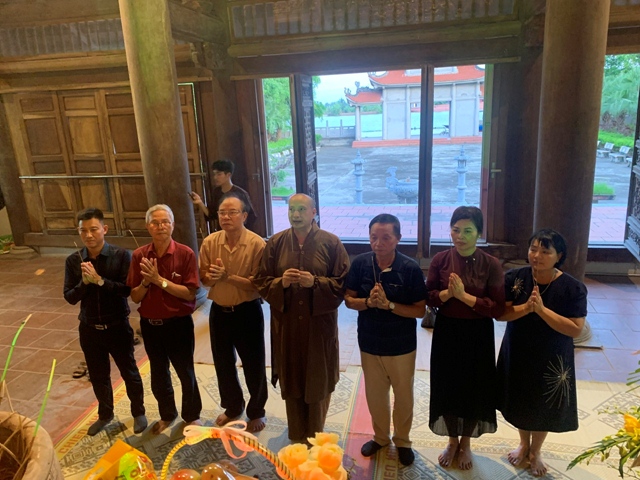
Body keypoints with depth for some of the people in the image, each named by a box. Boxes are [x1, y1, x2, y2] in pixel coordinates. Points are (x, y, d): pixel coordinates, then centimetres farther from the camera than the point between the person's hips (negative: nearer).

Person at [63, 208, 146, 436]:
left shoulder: (121, 255, -14)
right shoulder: (73, 260, -4)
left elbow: (128, 289, -20)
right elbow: (69, 297, -4)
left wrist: (99, 280, -28)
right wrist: (84, 282, -22)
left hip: (118, 326, -3)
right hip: (89, 329, 3)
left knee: (129, 373, 13)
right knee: (98, 376, 20)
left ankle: (138, 413, 34)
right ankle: (105, 414, 42)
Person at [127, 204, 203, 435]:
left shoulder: (185, 254, -15)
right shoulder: (139, 256, -5)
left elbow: (190, 293, -19)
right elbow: (135, 297, -2)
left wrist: (160, 280, -24)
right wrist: (146, 281, -21)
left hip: (178, 324, -3)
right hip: (150, 325, 4)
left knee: (185, 373, 15)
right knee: (159, 374, 21)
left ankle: (192, 415, 38)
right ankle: (167, 414, 44)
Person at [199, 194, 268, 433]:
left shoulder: (257, 244, -17)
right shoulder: (210, 242, -3)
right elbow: (205, 279, 1)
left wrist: (228, 276, -25)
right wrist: (214, 275, -22)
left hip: (248, 312, -4)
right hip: (219, 311, 4)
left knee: (253, 364, 10)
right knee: (223, 363, 19)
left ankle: (256, 411, 33)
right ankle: (232, 407, 43)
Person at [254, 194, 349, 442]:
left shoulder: (331, 243, -6)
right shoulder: (275, 243, 1)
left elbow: (343, 283, -7)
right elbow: (261, 282, 3)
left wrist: (315, 282, -22)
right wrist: (281, 282, -18)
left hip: (320, 324, -1)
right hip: (286, 324, 2)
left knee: (318, 382, 11)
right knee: (292, 382, 12)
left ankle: (315, 439, 33)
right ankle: (297, 438, 33)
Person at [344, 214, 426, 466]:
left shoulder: (411, 268, -18)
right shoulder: (360, 263, -10)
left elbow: (420, 310, -14)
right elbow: (348, 299, -3)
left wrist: (388, 304, -27)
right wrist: (368, 302, -23)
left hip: (401, 346, -2)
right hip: (369, 344, 2)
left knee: (403, 397, 18)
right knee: (375, 395, 20)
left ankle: (403, 441, 42)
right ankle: (380, 436, 45)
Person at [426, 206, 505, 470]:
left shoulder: (491, 264, -11)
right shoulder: (440, 260, -6)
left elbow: (498, 307, -13)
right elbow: (428, 298, -3)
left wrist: (464, 295, -23)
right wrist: (447, 293, -22)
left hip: (478, 335, -1)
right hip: (447, 333, 1)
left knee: (474, 390, 13)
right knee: (448, 388, 13)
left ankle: (466, 443, 38)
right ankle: (452, 441, 37)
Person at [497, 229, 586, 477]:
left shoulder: (573, 288, -18)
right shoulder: (514, 278, -13)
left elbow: (575, 329, -20)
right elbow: (499, 313, -14)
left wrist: (542, 310, -30)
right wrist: (526, 308, -30)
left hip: (551, 360, -2)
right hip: (517, 354, 2)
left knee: (543, 406, 17)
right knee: (520, 402, 20)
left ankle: (535, 452, 43)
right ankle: (523, 444, 48)